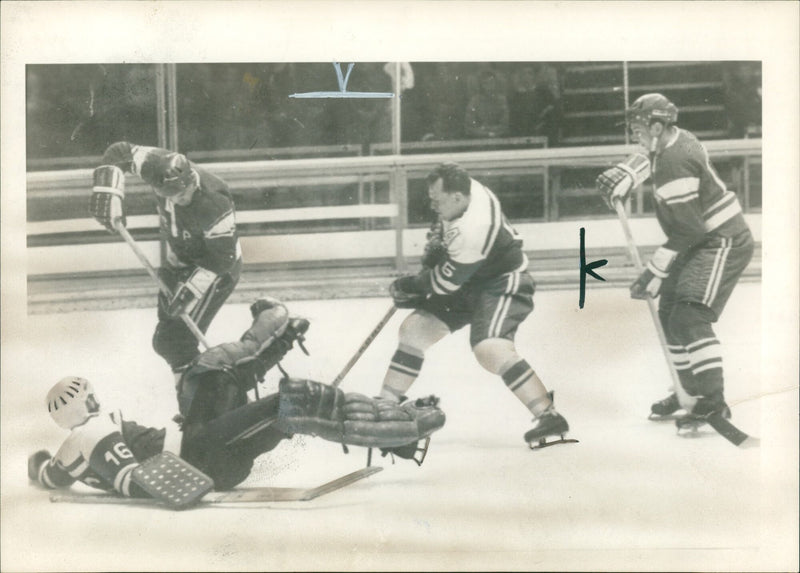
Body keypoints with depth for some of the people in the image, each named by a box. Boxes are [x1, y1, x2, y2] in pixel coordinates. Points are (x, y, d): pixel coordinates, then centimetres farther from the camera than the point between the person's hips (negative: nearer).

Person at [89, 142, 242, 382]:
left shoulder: (214, 203, -37)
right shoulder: (160, 166, -24)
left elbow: (222, 259, -27)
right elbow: (119, 153, -8)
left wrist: (191, 288, -29)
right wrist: (108, 193, -22)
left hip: (217, 271, -7)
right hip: (180, 262, 7)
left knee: (174, 342, -16)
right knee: (165, 342, 15)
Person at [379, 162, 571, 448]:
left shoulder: (472, 229, -35)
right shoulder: (465, 189, -8)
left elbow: (448, 281, -25)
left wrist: (411, 285, -10)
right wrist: (436, 241, 3)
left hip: (503, 285, -10)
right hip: (470, 280, 10)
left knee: (489, 348, -32)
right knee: (414, 328, 6)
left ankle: (548, 415, -31)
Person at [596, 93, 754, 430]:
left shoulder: (676, 162, -25)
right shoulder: (674, 141, 5)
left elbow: (685, 230, -26)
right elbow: (649, 157, 32)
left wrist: (654, 273, -22)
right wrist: (623, 177, 12)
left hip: (723, 241, -11)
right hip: (700, 241, 11)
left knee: (690, 317, -23)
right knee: (670, 316, 15)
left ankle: (713, 402, -26)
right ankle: (692, 392, 27)